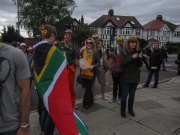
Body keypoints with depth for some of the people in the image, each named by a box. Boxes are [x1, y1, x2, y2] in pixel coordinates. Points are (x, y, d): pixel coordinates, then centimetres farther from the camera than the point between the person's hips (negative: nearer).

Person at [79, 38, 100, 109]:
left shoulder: (95, 52, -6)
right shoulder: (83, 51, 4)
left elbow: (98, 63, -5)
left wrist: (93, 66, -22)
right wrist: (80, 63, -8)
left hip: (91, 73, -4)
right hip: (84, 73, 4)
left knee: (88, 88, 4)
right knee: (88, 88, 16)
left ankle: (86, 103, 16)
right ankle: (90, 102, 32)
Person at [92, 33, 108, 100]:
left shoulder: (102, 46, 5)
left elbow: (104, 56, 9)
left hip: (101, 66, 3)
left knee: (103, 82, 9)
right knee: (92, 82, 10)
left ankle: (103, 95, 27)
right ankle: (93, 95, 27)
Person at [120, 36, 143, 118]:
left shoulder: (137, 52, 6)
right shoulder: (123, 52, -6)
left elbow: (140, 65, 5)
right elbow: (122, 63, -17)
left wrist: (140, 58, -15)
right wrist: (132, 57, -24)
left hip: (135, 77, 4)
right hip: (126, 77, -4)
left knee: (132, 94, 15)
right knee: (125, 94, 4)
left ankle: (130, 109, 32)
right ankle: (123, 110, 20)